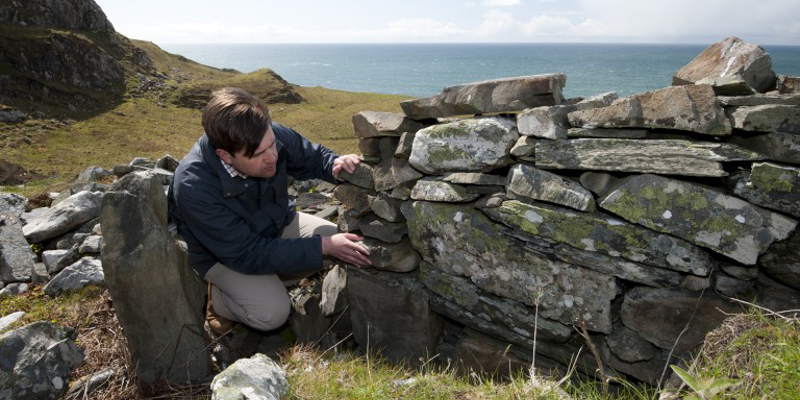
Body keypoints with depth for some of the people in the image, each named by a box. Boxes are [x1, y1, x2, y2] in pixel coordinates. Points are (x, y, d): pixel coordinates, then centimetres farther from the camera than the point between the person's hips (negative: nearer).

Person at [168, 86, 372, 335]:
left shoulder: (276, 137, -24)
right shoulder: (193, 187, -36)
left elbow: (314, 158, -1)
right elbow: (247, 255, -33)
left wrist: (335, 166, -27)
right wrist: (323, 247, -36)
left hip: (278, 225, 6)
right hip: (222, 255, -5)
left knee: (343, 242, -9)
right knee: (272, 312, -27)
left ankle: (269, 281, 4)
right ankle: (219, 300, 5)